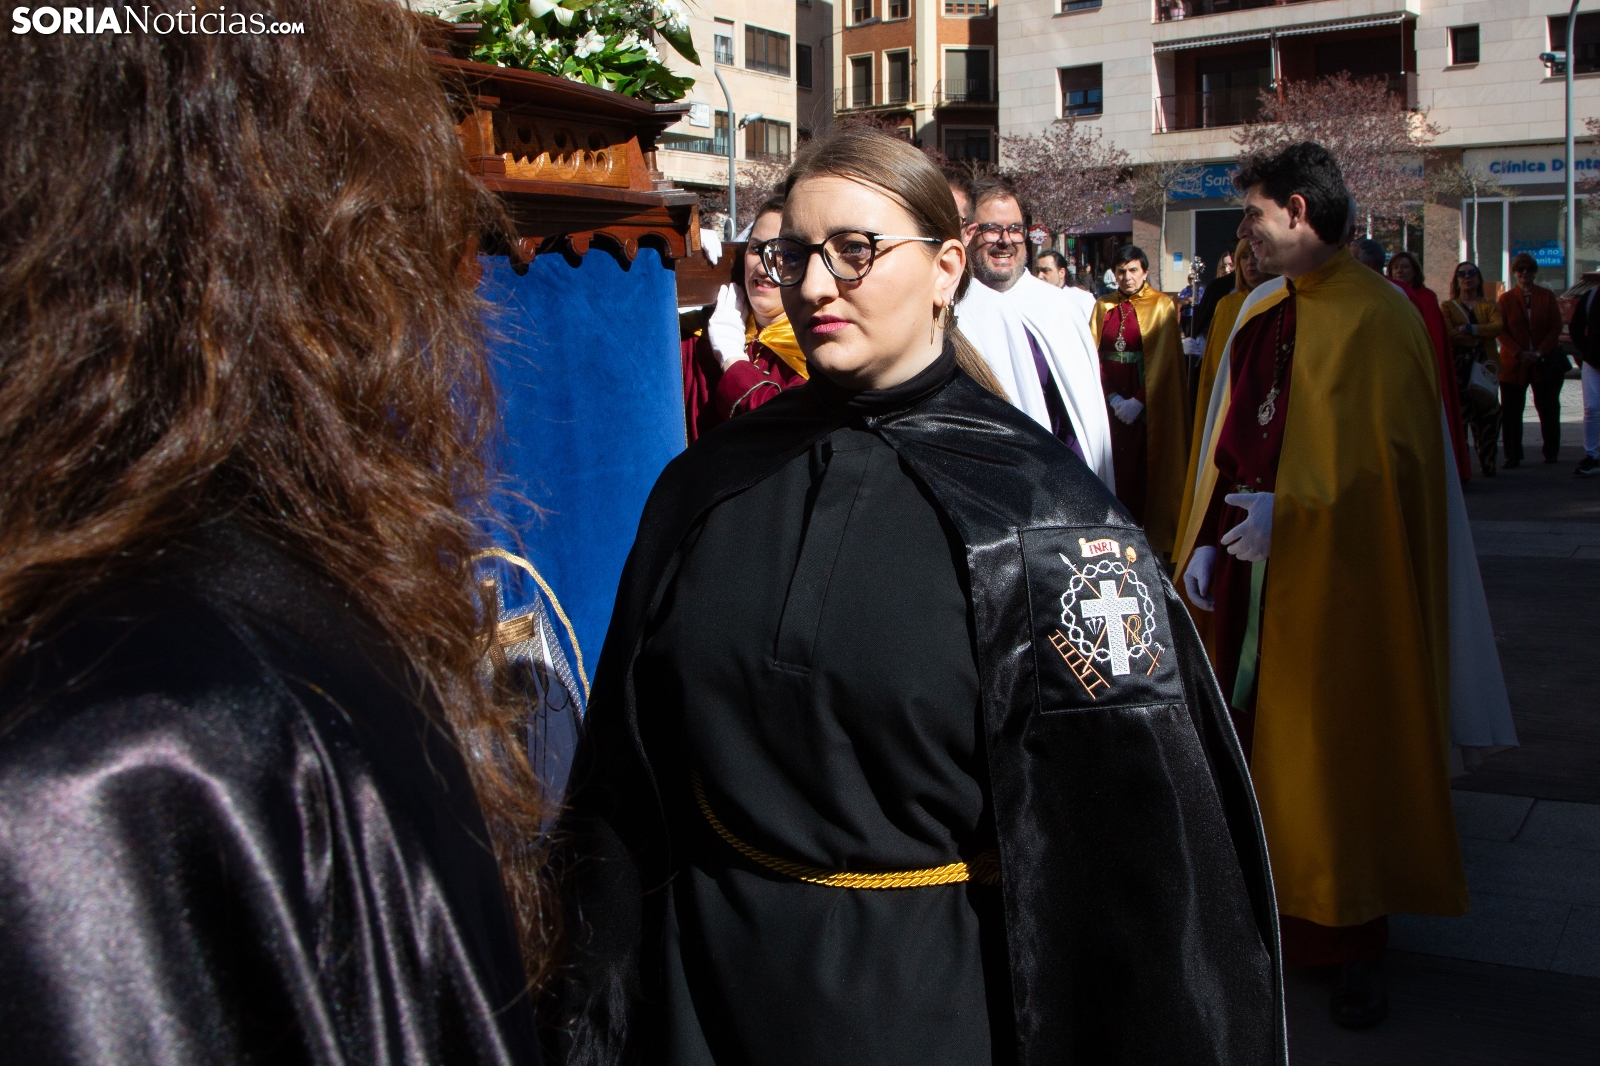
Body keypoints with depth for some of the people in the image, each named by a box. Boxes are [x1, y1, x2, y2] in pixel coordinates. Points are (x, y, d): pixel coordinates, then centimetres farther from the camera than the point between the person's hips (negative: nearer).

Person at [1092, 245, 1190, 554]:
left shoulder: (1162, 305, 0)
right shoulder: (1103, 307, 9)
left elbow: (1163, 359, -7)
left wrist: (1139, 400, -15)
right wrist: (1113, 397, -10)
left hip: (1148, 404, -3)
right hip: (1111, 401, 3)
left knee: (1145, 468, -3)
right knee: (1114, 468, 0)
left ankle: (1149, 537, 4)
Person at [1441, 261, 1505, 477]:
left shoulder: (1489, 305, 16)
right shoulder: (1448, 306, 11)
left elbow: (1498, 327, -4)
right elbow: (1448, 334, -7)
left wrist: (1469, 329, -13)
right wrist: (1482, 336, -7)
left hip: (1485, 365, 2)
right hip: (1458, 368, -2)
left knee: (1487, 417, -2)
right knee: (1458, 416, -10)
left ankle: (1487, 462, 7)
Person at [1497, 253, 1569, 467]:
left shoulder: (1547, 296, 5)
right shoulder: (1506, 299, 3)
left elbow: (1556, 327, 0)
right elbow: (1502, 331, -2)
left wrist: (1540, 352, -12)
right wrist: (1519, 354, -15)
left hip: (1545, 361, 1)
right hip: (1513, 363, 0)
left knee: (1548, 409, 8)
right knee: (1511, 411, -2)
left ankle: (1552, 452, 21)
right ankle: (1513, 455, 4)